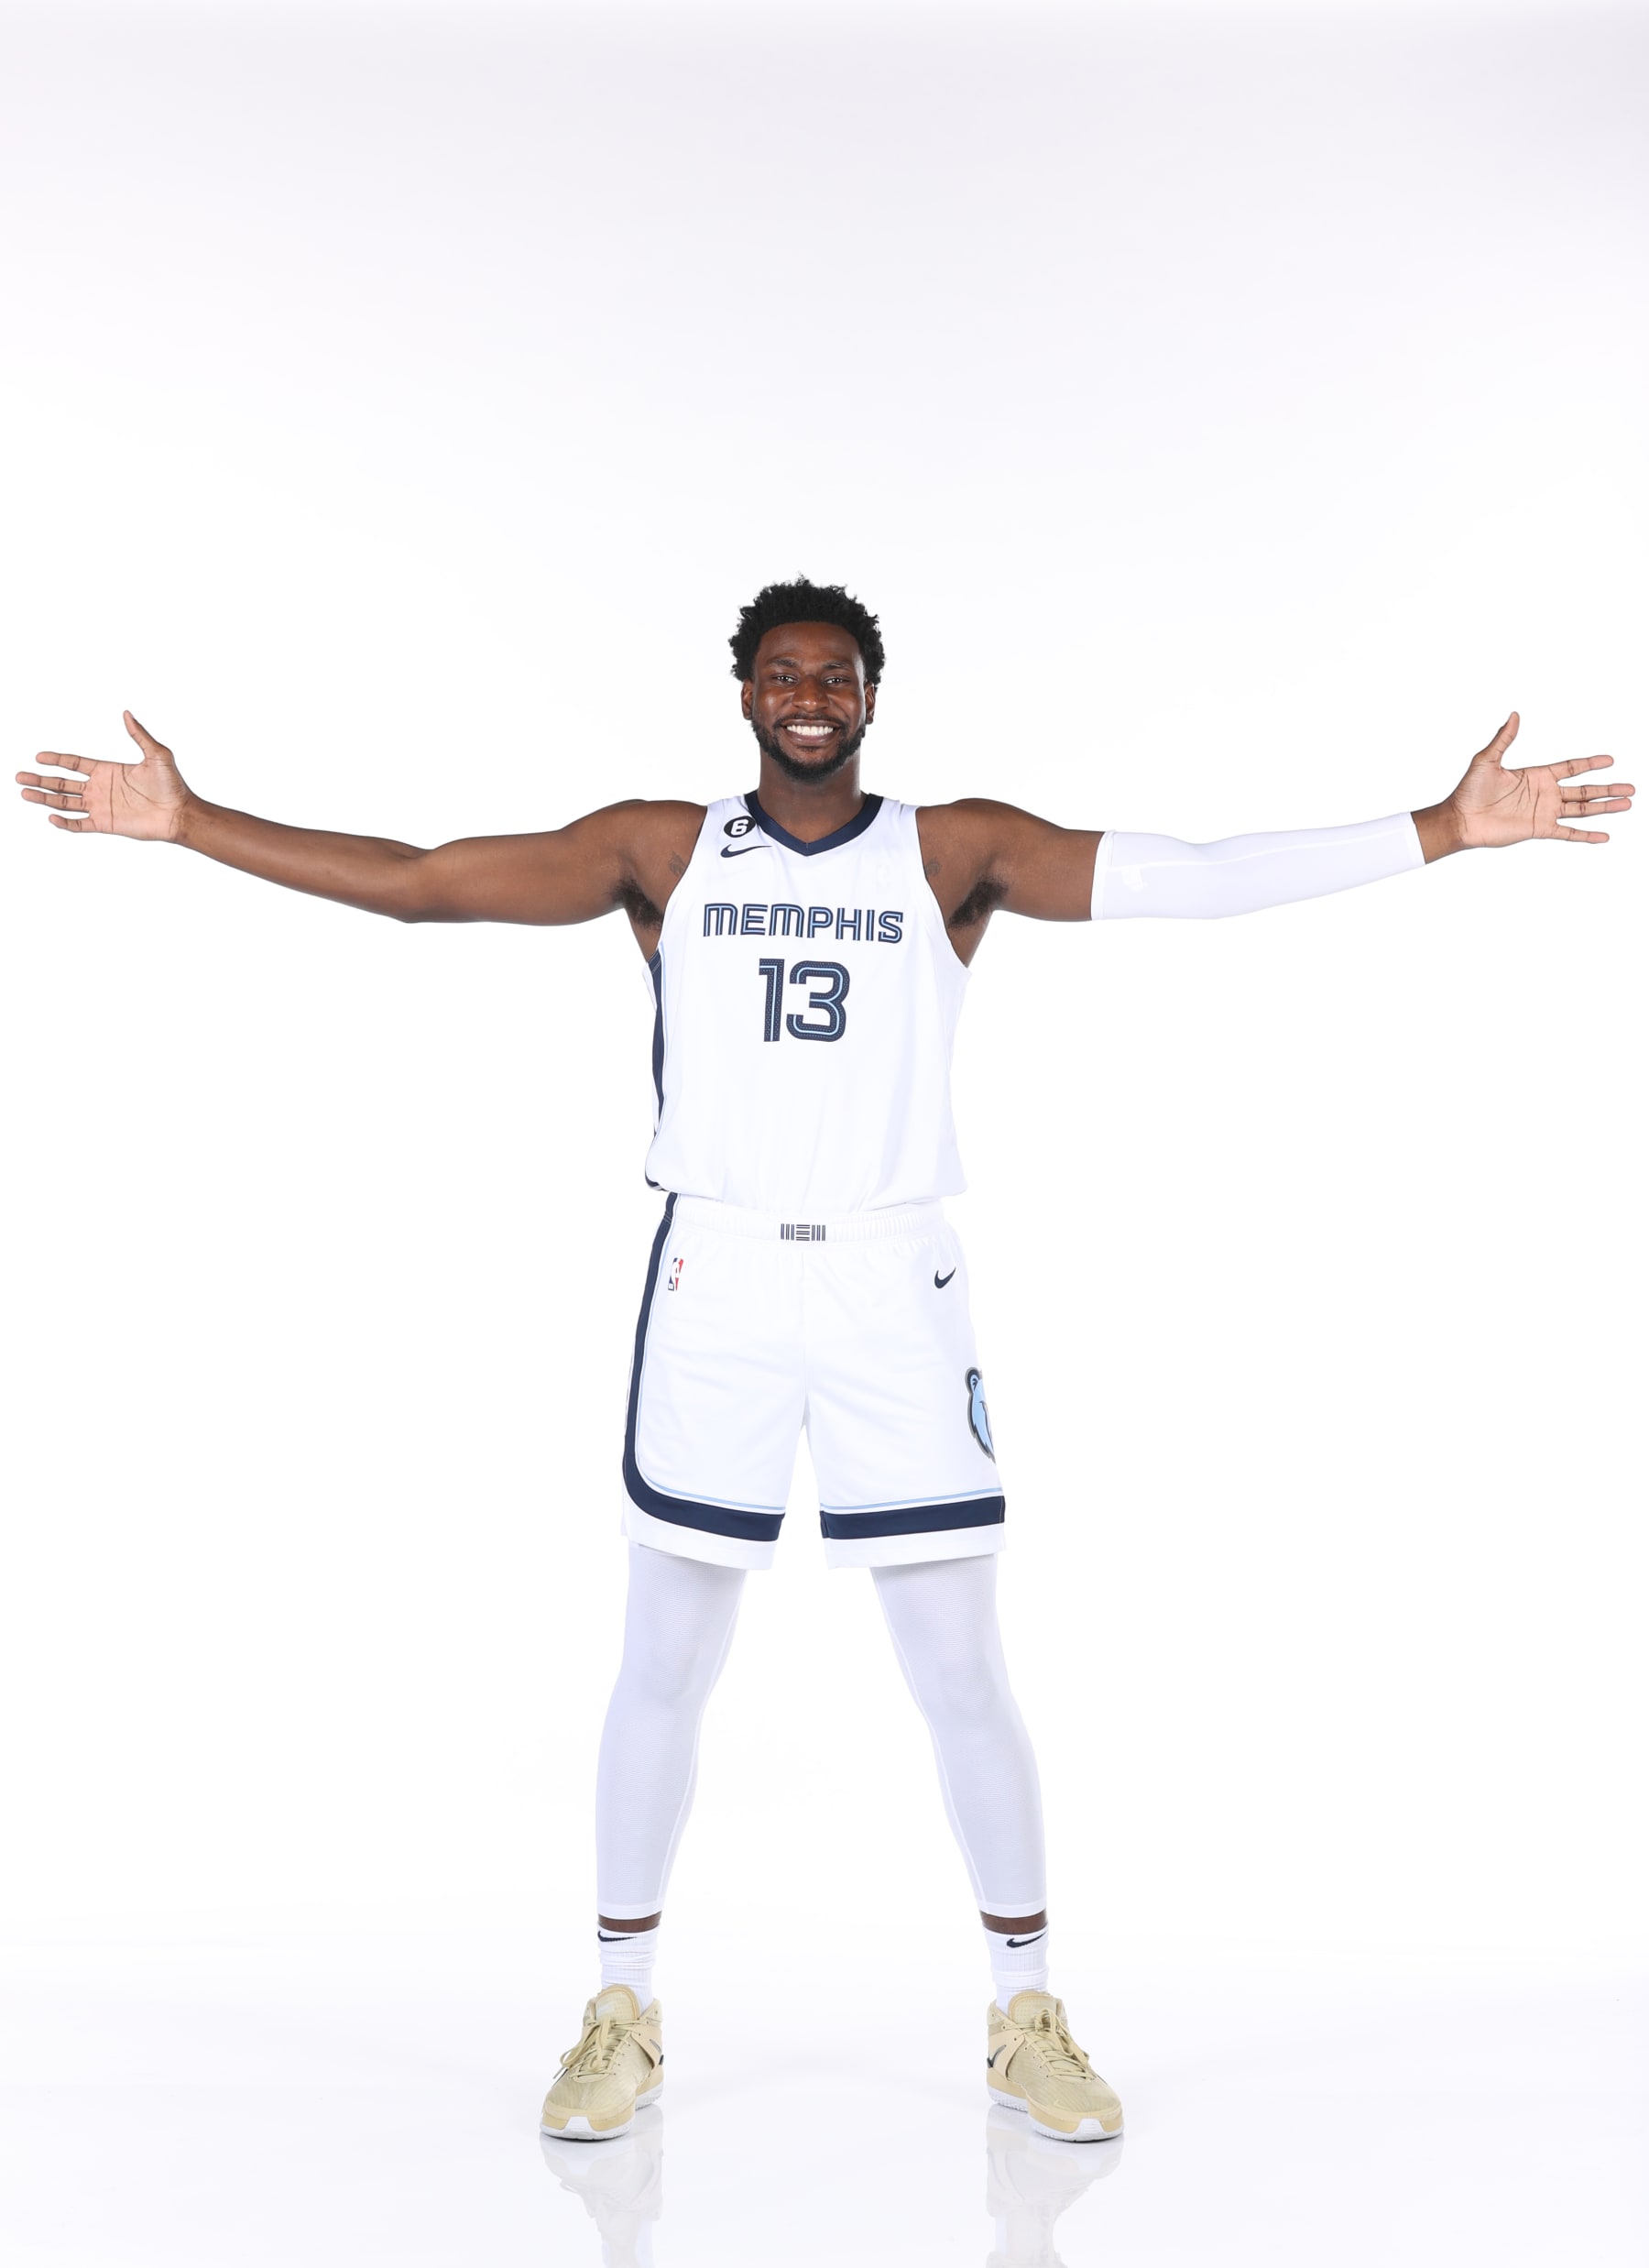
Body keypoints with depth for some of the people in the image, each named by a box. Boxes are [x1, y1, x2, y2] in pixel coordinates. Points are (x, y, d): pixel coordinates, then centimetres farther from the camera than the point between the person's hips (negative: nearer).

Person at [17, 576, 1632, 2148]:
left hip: (892, 1283, 0)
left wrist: (1444, 829, -17)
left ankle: (1026, 2017, 24)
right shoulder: (663, 851, 4)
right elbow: (418, 882, 0)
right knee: (663, 1670, 9)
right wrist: (190, 822, -6)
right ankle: (622, 2009, 27)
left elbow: (1179, 879, -10)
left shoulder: (952, 850, 0)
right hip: (712, 1281, 1)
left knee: (962, 1676, 5)